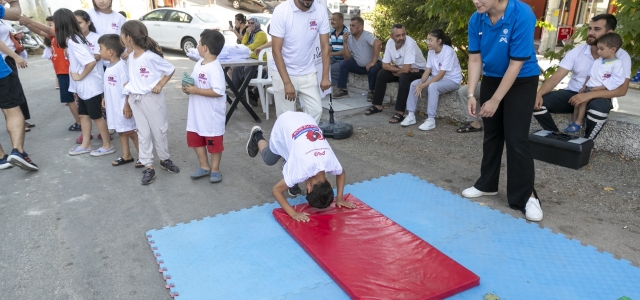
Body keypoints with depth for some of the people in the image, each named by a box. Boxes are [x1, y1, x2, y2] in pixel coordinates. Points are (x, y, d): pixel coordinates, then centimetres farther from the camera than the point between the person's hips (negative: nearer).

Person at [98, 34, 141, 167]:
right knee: (120, 131, 15)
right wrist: (105, 98, 17)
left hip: (123, 106, -9)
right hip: (113, 106, 9)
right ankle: (126, 156, 26)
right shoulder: (109, 67, 7)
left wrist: (128, 105, -21)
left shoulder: (121, 66, -20)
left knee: (130, 131, 0)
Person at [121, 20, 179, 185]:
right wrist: (129, 94, 10)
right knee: (143, 133, 7)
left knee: (159, 130, 7)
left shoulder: (151, 56, -17)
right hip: (135, 99, 6)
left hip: (152, 98, -6)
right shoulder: (130, 56, 5)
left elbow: (171, 69, -10)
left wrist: (160, 85, -14)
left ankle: (164, 159, 27)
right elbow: (133, 78, 13)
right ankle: (148, 167, 13)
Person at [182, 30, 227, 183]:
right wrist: (188, 87, -4)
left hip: (212, 115, -9)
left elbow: (218, 91, -29)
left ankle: (215, 169, 24)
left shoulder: (215, 68, -22)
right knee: (194, 139, 17)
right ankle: (204, 166, 31)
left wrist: (196, 91, -24)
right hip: (197, 113, 9)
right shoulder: (199, 63, 6)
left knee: (213, 142, 7)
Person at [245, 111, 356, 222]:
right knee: (269, 160, 18)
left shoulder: (332, 162, -23)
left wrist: (339, 199, -7)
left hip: (305, 120, 3)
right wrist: (293, 214, -31)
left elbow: (342, 173, 1)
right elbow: (276, 190, -26)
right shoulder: (302, 170, -35)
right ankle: (257, 136, 41)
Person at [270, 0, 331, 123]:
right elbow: (276, 50, -16)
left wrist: (325, 77, -8)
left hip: (308, 73, 3)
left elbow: (325, 46, -1)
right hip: (284, 73, -3)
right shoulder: (281, 11, -17)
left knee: (316, 110, 0)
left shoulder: (321, 11, -8)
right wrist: (287, 82, -21)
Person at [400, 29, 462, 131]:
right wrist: (420, 84, -22)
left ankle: (431, 120, -30)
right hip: (437, 78, 8)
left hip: (452, 80, -7)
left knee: (432, 86, -36)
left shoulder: (448, 51, -24)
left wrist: (423, 86, -29)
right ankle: (411, 115, -8)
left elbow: (441, 74, -27)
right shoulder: (431, 51, -2)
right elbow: (427, 70, -3)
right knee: (414, 84, -9)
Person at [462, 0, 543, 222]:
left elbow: (516, 64, -25)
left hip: (522, 82, -5)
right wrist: (471, 94, -13)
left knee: (516, 139, -9)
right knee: (491, 134, 12)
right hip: (491, 79, 5)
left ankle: (526, 196, 3)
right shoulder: (476, 20, -12)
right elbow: (475, 59, -5)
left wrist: (495, 100, -22)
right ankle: (487, 184, 26)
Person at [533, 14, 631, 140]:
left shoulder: (621, 56, -8)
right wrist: (539, 93, -28)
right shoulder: (577, 51, -2)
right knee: (537, 103, -23)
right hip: (572, 94, 3)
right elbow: (556, 77, -9)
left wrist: (589, 95, -31)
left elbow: (621, 89, -17)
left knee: (600, 107, -40)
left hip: (598, 97, -2)